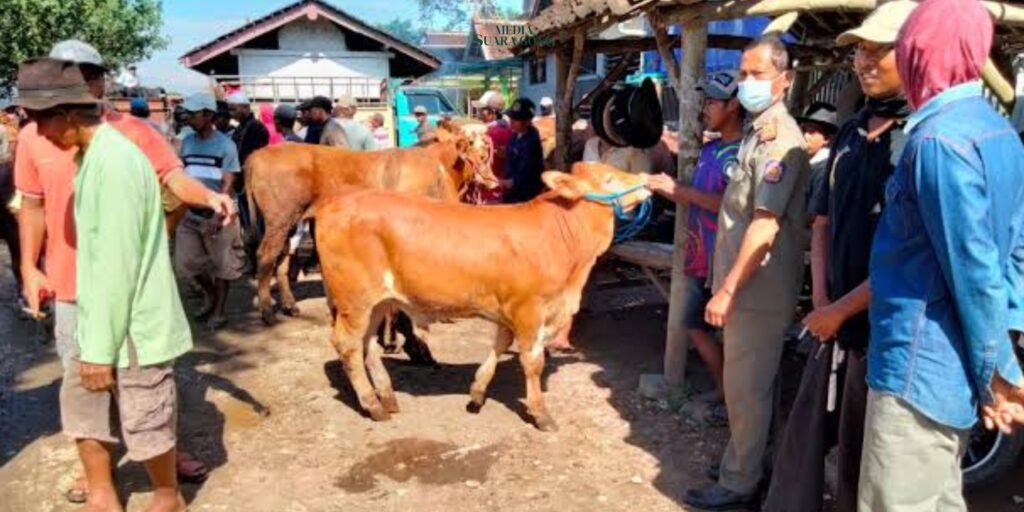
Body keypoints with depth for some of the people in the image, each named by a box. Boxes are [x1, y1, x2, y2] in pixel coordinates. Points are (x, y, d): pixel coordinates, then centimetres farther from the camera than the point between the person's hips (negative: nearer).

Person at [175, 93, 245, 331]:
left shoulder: (225, 144, -8)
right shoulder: (187, 142, 5)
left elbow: (228, 183, -10)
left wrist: (217, 216, -17)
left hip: (217, 213, -5)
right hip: (191, 213, 5)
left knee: (221, 264, 3)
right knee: (186, 261, 7)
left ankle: (219, 311, 19)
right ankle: (210, 294, 33)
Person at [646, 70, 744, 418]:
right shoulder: (710, 149, 12)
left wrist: (677, 188, -22)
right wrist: (659, 188, 5)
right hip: (699, 257, 9)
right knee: (696, 325, 15)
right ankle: (724, 391, 28)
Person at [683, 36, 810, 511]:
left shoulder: (779, 139, -17)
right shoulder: (759, 133, 15)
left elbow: (765, 225, -24)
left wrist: (727, 290, -24)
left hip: (756, 288, -10)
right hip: (746, 284, 10)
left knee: (746, 387, 1)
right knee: (745, 384, 19)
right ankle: (745, 465, 33)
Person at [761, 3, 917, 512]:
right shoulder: (850, 133, 10)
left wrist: (841, 310, -11)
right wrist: (820, 303, 3)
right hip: (834, 323, 7)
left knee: (862, 467, 9)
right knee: (802, 442, 16)